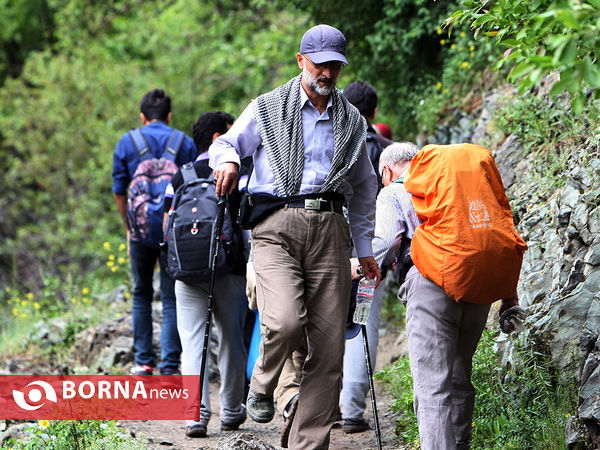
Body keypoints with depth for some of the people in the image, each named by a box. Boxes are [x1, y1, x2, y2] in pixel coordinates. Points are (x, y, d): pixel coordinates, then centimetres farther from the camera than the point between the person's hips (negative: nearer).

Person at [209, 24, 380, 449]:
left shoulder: (352, 121, 18)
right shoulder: (267, 109, 9)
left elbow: (364, 187, 27)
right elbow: (226, 142, 16)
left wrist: (365, 246, 24)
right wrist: (227, 160, -9)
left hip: (329, 229, 3)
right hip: (277, 226, -3)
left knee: (329, 345, -4)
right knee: (285, 322, -26)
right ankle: (262, 385, 7)